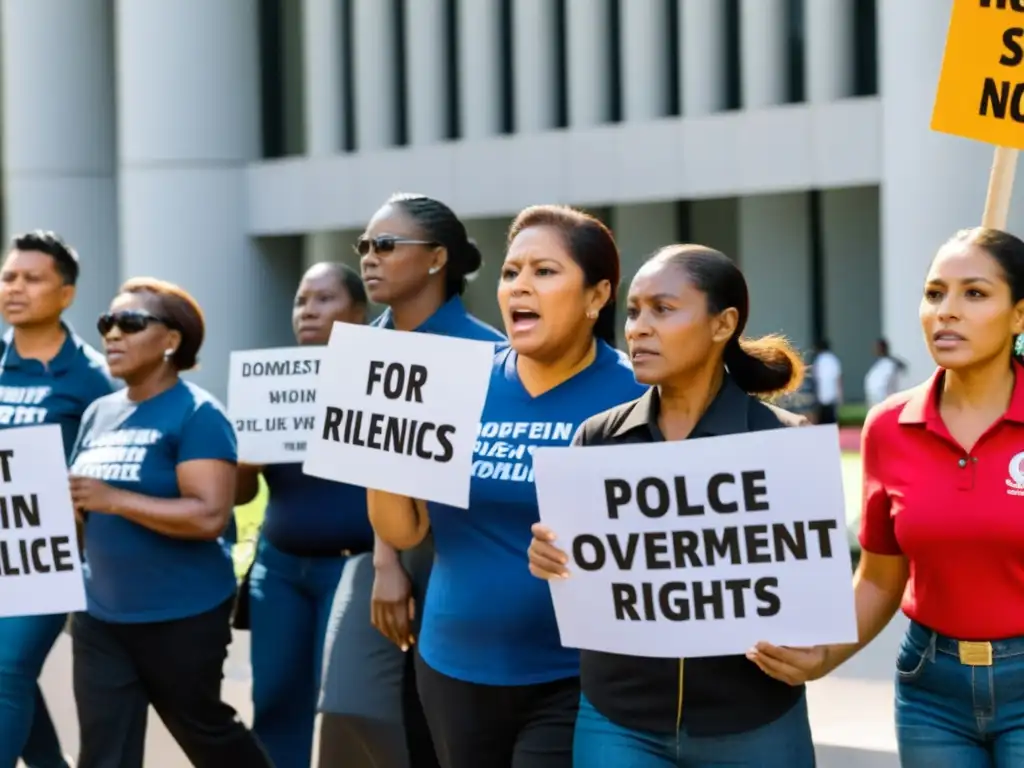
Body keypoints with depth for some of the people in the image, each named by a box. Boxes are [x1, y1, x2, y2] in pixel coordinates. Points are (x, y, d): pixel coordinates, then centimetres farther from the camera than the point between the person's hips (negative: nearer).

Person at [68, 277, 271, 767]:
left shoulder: (196, 414, -12)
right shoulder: (98, 414, 10)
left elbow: (210, 516, -23)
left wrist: (113, 499, -22)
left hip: (182, 615, -6)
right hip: (100, 616, 6)